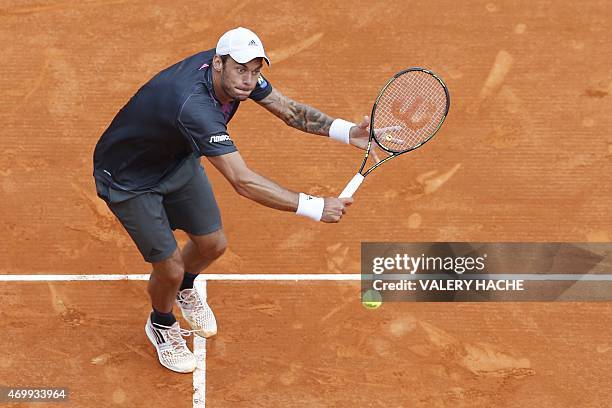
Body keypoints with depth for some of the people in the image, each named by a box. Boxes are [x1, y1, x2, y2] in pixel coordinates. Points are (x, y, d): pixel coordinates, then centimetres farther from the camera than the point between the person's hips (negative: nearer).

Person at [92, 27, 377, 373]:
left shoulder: (235, 71, -19)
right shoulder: (194, 107, -45)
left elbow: (289, 109, -7)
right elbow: (244, 182, -49)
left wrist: (347, 131, -23)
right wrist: (316, 208, -50)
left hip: (177, 159, 8)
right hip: (129, 178, -8)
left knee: (213, 244, 14)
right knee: (170, 267, -3)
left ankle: (185, 290, 50)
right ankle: (162, 324, 33)